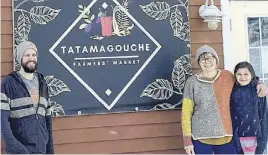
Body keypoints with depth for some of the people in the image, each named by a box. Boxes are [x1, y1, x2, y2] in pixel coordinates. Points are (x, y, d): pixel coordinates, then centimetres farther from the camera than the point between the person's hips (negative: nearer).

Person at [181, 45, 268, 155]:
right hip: (201, 139, -1)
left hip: (226, 137, 2)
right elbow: (186, 112, 0)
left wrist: (258, 85, 3)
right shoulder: (192, 82, -1)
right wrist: (187, 140, -5)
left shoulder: (228, 77, 4)